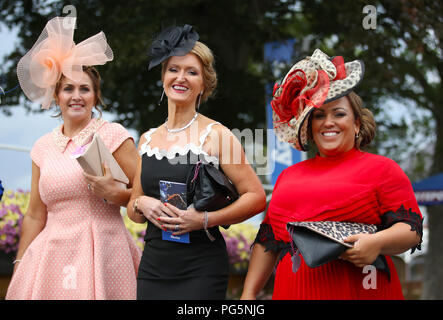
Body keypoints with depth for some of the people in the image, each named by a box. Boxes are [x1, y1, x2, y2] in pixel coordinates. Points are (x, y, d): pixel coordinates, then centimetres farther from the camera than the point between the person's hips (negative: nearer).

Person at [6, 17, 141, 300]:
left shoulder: (113, 135, -2)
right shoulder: (43, 146, 12)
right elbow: (35, 216, 16)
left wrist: (113, 193, -19)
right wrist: (19, 267, 15)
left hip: (100, 253, -4)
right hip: (53, 253, 4)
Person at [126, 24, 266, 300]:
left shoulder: (215, 135, -5)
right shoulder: (148, 139, 10)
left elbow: (256, 197, -8)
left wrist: (204, 220, -17)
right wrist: (141, 204, -5)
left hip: (201, 269, -4)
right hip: (153, 266, 5)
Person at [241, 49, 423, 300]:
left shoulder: (382, 169, 3)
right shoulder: (289, 176, 18)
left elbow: (411, 228, -5)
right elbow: (267, 240, 18)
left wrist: (377, 242, -24)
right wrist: (249, 293, 11)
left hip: (358, 291, -4)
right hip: (293, 291, 4)